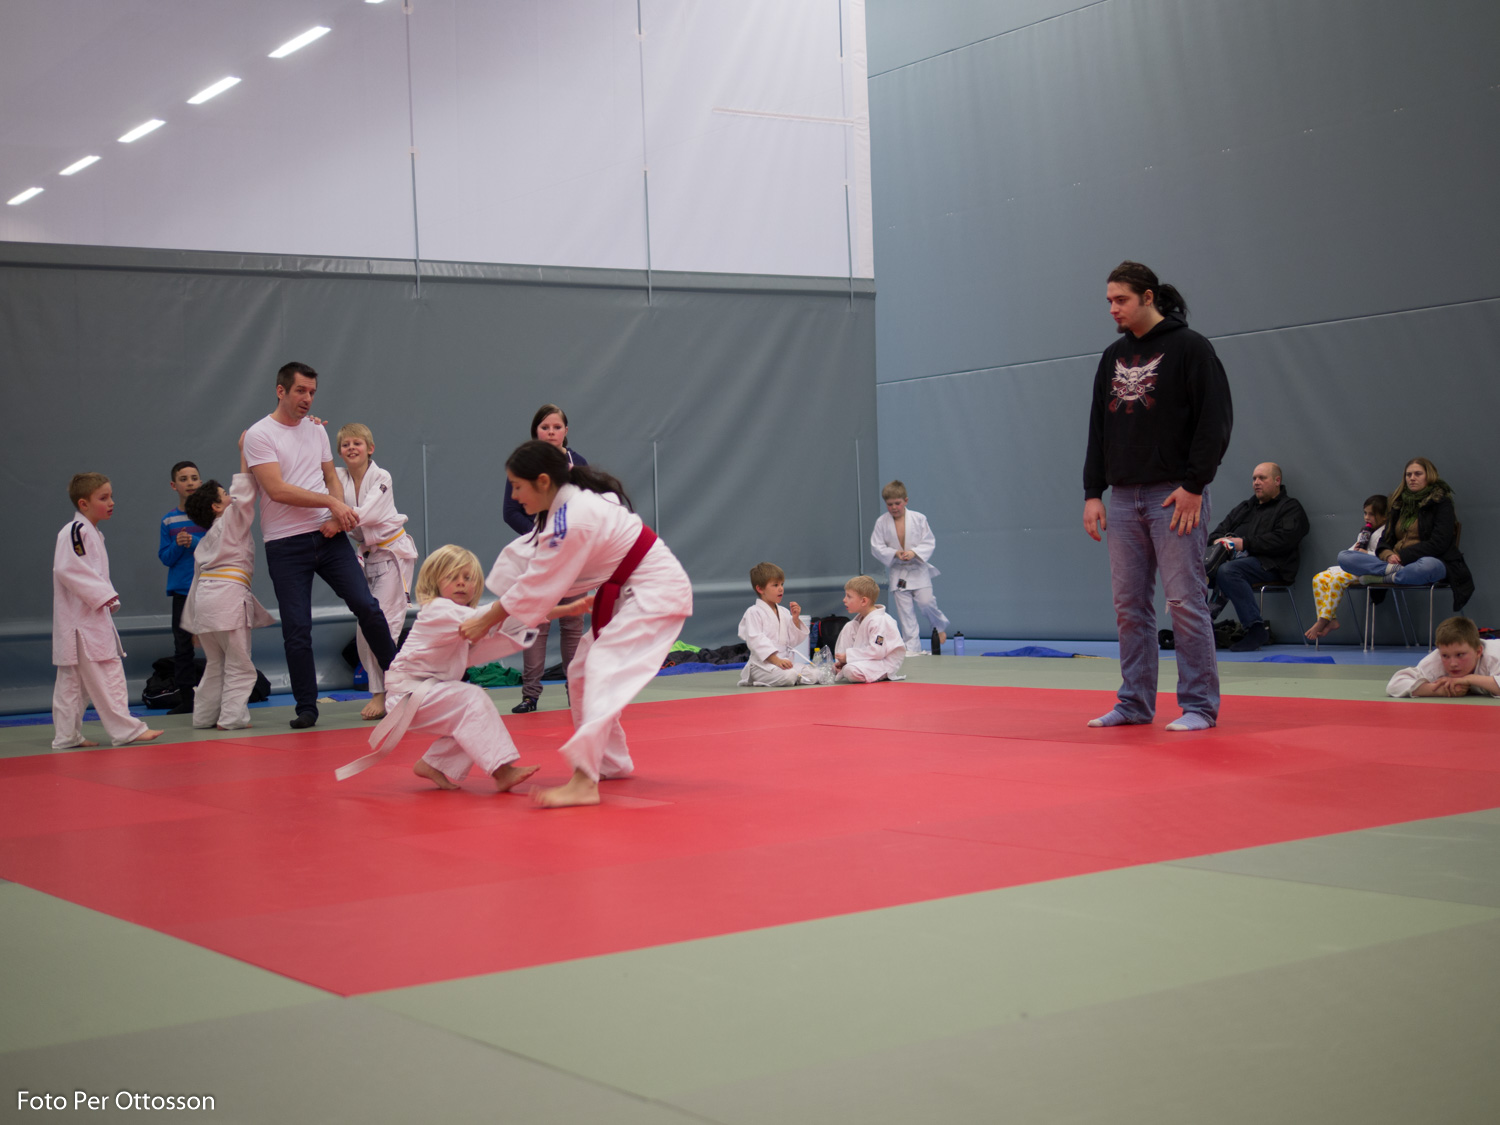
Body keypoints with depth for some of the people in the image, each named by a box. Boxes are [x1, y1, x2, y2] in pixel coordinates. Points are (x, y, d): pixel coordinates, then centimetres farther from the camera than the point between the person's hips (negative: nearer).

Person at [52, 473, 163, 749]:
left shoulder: (92, 533, 18)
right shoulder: (75, 531, -14)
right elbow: (66, 568, -25)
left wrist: (108, 597, 11)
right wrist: (102, 594, -22)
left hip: (93, 617, 10)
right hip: (81, 620, -10)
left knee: (73, 679, 12)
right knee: (106, 673, -8)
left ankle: (67, 736, 17)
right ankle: (126, 729, -6)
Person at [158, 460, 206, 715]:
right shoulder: (169, 520, 8)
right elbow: (165, 557, 9)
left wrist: (195, 542, -15)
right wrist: (178, 545, -10)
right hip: (181, 591, 3)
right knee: (182, 646, 5)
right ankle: (185, 699, 12)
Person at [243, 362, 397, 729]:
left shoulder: (316, 429, 12)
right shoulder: (259, 435, -7)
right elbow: (277, 490, -16)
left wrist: (338, 516, -5)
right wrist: (330, 502, -18)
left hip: (329, 536, 4)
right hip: (286, 546, -4)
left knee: (367, 607, -1)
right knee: (296, 630, 0)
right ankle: (307, 708, 10)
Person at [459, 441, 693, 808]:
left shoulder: (574, 520, -26)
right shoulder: (571, 500, 5)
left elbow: (537, 585, -18)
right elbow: (523, 557, 10)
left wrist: (486, 620, -7)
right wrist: (485, 611, 6)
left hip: (654, 594, -11)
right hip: (630, 593, 11)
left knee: (604, 674, -22)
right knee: (582, 673, 16)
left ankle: (583, 782, -31)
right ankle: (612, 762, 27)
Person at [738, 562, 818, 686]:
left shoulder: (784, 612, 16)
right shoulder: (753, 612, -6)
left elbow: (793, 641, 16)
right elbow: (756, 641, -16)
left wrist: (795, 618, 1)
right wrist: (776, 660, -25)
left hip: (784, 661, 7)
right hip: (762, 664, -7)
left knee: (814, 674, -13)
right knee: (787, 676, -34)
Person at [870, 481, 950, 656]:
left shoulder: (919, 519, -6)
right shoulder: (881, 522, -3)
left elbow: (929, 543, -4)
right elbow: (877, 546, -1)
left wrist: (914, 552, -21)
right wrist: (894, 553, -17)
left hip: (918, 569, -1)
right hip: (897, 572, 1)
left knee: (926, 602, -11)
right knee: (905, 612, 1)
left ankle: (941, 626, 20)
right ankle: (913, 648, 8)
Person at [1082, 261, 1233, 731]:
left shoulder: (1189, 348, -4)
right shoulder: (1113, 357, 15)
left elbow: (1216, 420, -9)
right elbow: (1098, 428, 17)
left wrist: (1194, 485, -15)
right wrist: (1092, 491, 9)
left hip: (1175, 497, -6)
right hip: (1125, 498, 6)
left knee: (1185, 600, -6)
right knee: (1130, 604, 7)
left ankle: (1199, 706, 0)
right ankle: (1135, 702, 14)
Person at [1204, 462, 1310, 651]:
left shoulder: (1291, 508, 11)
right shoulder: (1244, 508, 33)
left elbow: (1283, 540, -8)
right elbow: (1221, 529, 27)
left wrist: (1245, 543, -13)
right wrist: (1217, 541, 0)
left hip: (1268, 564, -6)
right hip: (1233, 557, 6)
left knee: (1227, 571, -37)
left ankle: (1255, 628, -31)